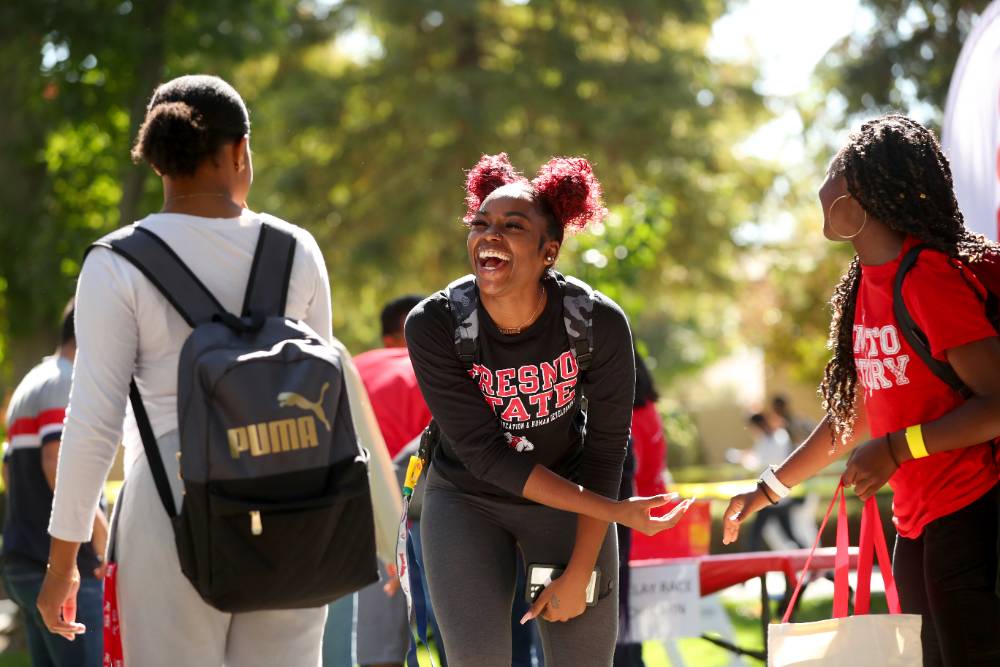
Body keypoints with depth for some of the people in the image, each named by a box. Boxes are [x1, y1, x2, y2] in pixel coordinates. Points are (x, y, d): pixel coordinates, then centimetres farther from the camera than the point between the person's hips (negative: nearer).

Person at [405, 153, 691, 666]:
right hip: (467, 500, -1)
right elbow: (487, 455, -24)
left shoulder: (599, 323, -22)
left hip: (569, 496, 1)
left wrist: (578, 575, -10)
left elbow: (605, 450, -12)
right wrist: (613, 510, -25)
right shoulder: (432, 325, -25)